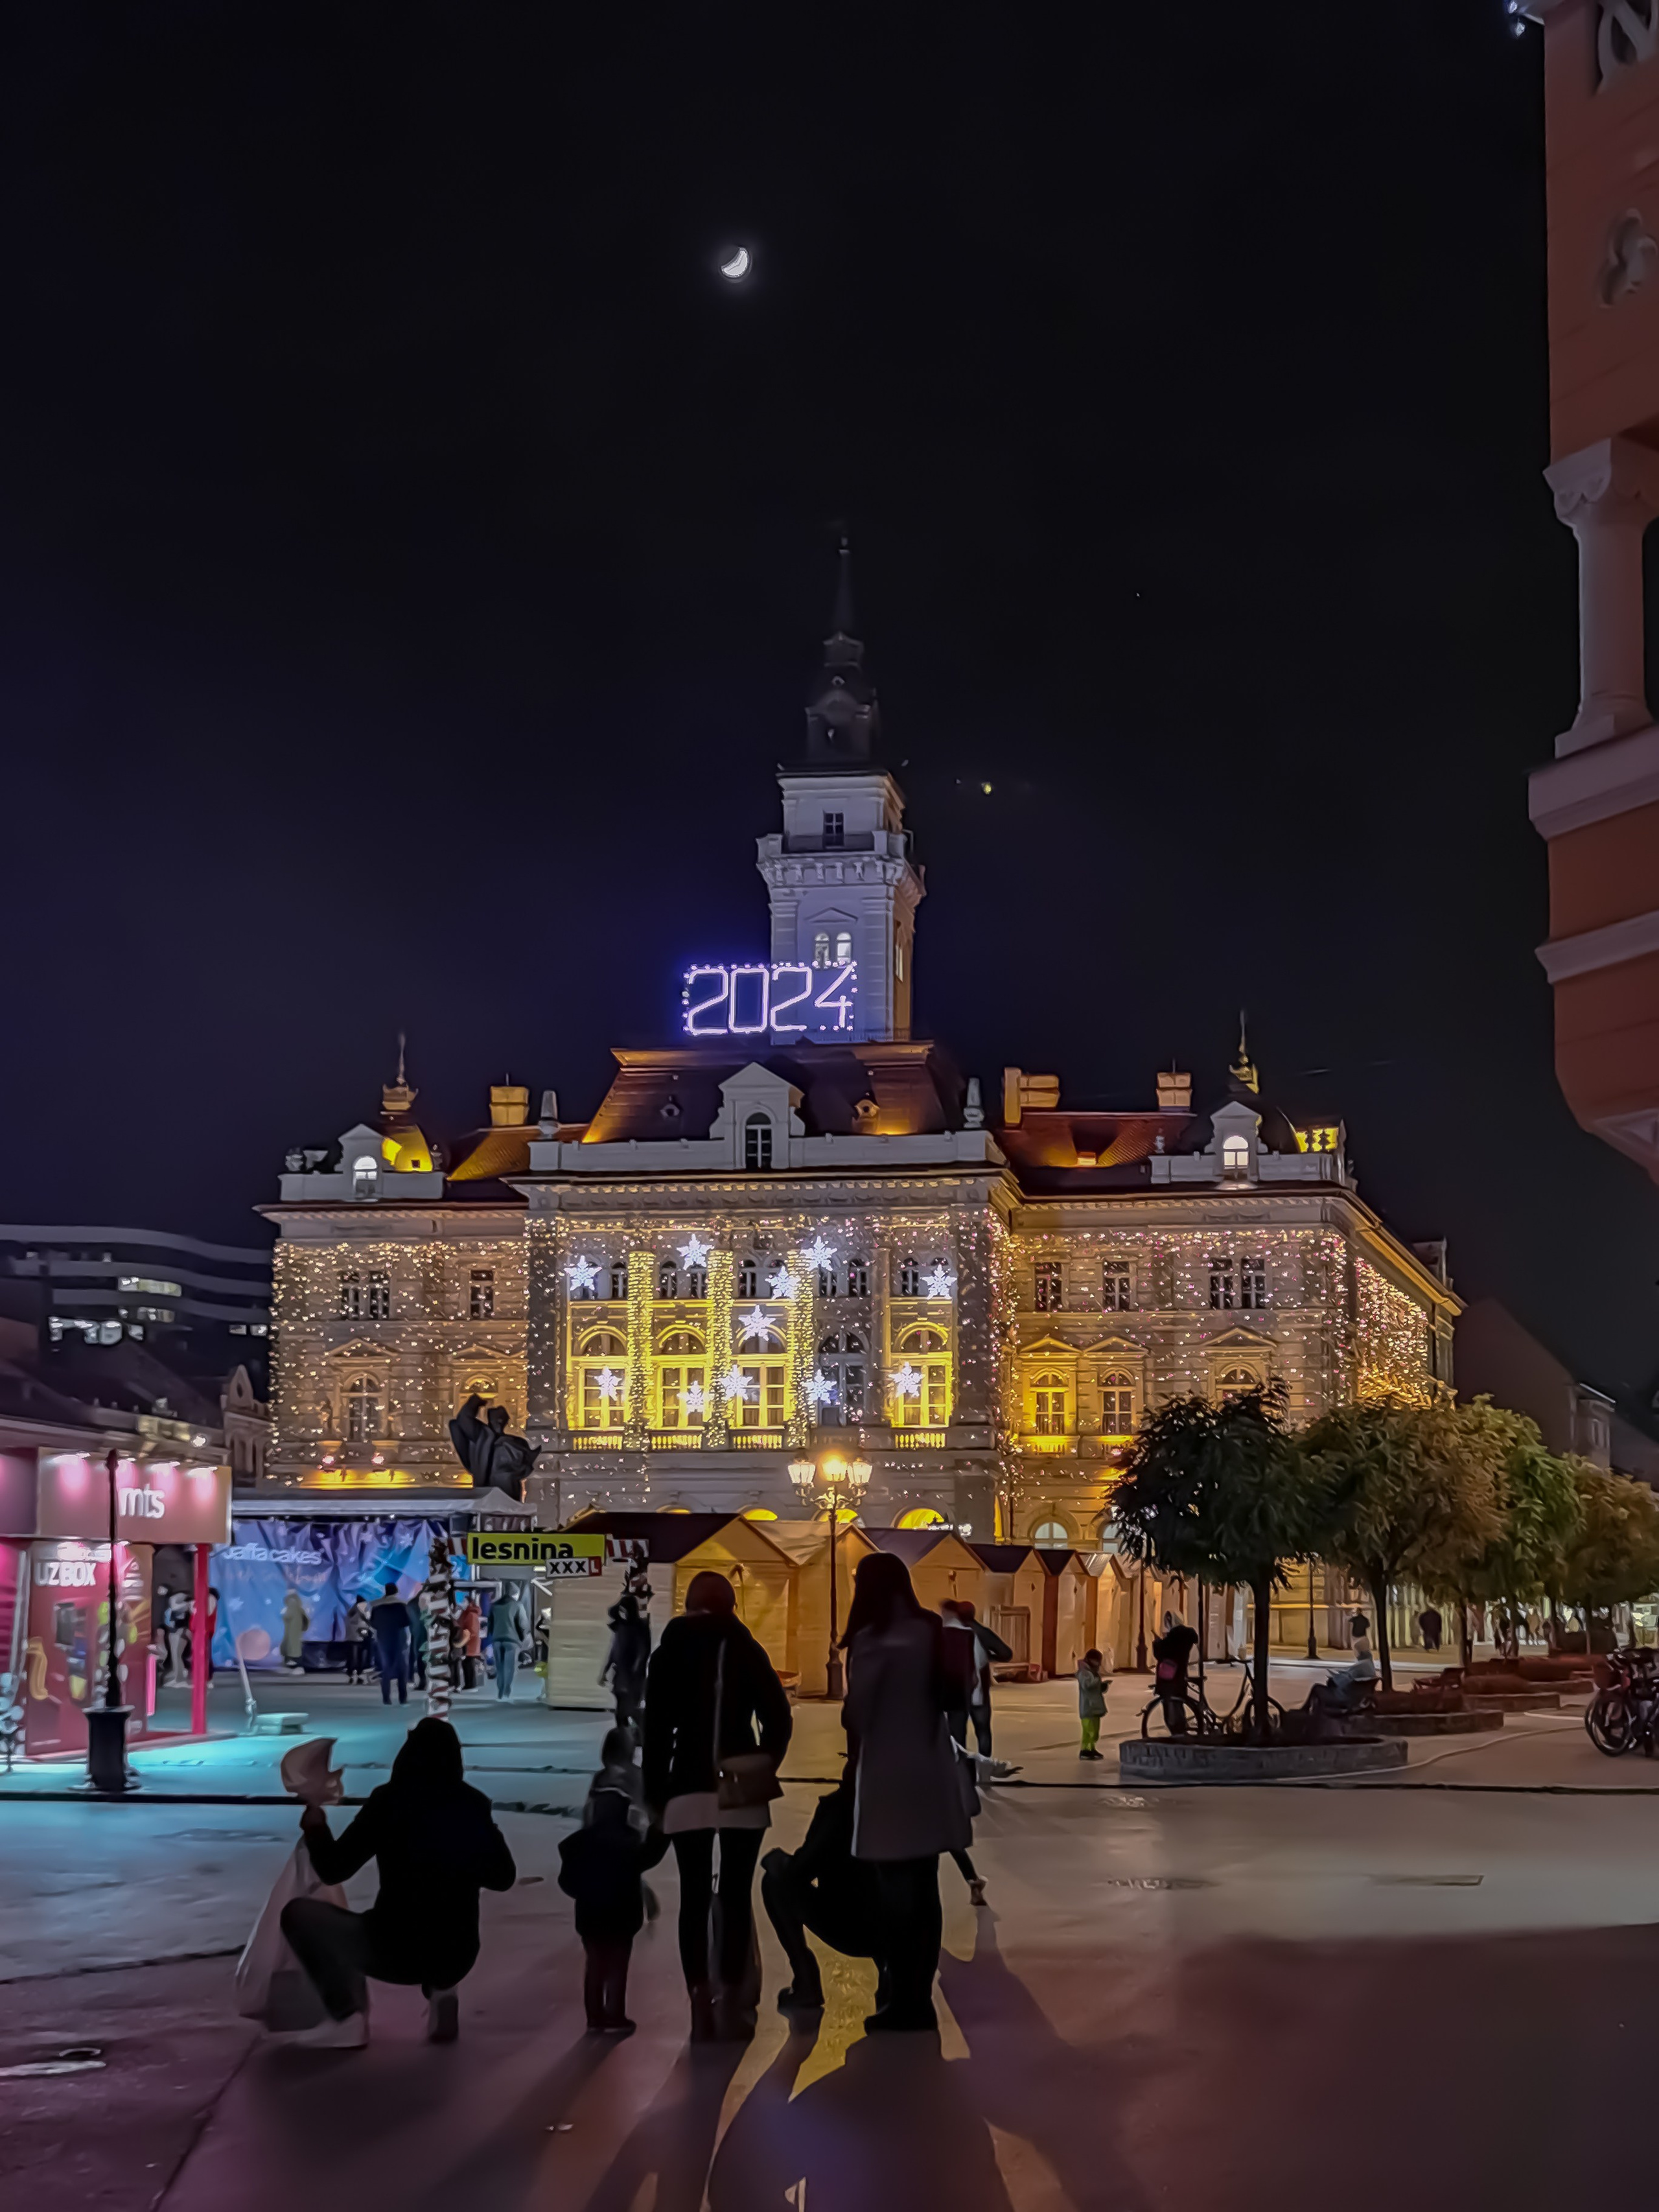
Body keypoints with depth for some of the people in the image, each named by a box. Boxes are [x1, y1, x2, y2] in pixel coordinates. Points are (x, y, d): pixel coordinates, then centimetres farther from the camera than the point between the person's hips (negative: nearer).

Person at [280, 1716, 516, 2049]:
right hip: (458, 1955, 5)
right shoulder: (473, 1805, 1)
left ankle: (349, 2018, 1)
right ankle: (441, 1992, 14)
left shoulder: (389, 1801, -9)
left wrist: (316, 1829, 15)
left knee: (298, 1912, 11)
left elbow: (334, 1870, -4)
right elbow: (503, 1878, 11)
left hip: (394, 1953, -4)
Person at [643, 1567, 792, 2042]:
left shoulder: (668, 1656, 4)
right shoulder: (747, 1651, 1)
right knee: (736, 1895, 2)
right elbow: (777, 1720, -4)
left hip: (687, 1790, 1)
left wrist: (656, 1794, 5)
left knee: (694, 1897, 4)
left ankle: (702, 2009, -2)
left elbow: (655, 1731, 2)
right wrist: (764, 1768, 8)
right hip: (741, 1791, -1)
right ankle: (731, 2007, -3)